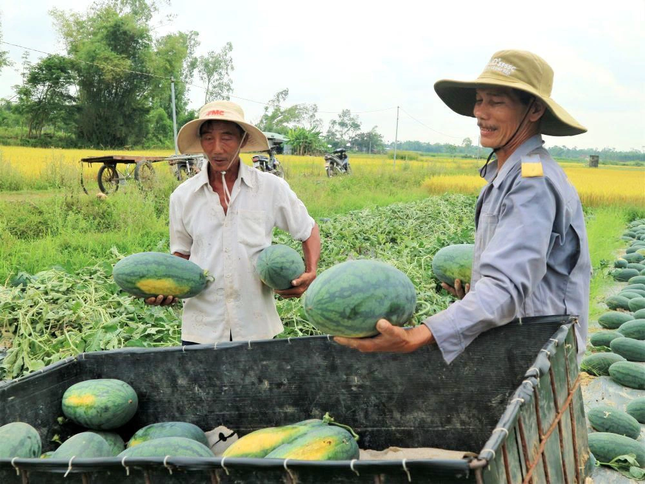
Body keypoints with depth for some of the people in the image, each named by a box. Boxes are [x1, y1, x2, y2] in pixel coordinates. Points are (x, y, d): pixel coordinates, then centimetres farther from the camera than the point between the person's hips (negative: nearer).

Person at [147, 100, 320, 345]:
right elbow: (182, 253, 13)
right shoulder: (182, 196, 1)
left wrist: (310, 272, -7)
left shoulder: (272, 188, -3)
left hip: (258, 325, -1)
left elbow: (308, 230, 9)